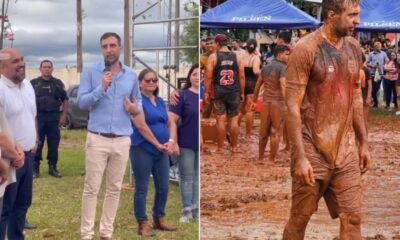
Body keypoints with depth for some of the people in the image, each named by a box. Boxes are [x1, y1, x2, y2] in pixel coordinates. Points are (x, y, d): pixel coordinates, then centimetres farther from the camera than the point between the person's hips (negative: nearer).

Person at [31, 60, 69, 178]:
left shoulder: (58, 83, 8)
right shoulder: (34, 83, 3)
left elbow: (65, 100, 10)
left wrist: (63, 115, 2)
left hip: (54, 117, 2)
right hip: (38, 117, -2)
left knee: (54, 144, 5)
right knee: (37, 144, 1)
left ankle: (52, 167, 14)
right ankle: (35, 168, 8)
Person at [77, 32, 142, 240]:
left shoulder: (131, 75, 8)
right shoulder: (90, 72, -2)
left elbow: (138, 100, 17)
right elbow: (81, 102, -8)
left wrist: (136, 109, -6)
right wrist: (101, 88, -21)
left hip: (122, 140, 3)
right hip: (97, 138, -3)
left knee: (114, 188, 9)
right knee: (92, 188, -1)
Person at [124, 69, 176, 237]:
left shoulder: (160, 101, 13)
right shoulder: (137, 100, -9)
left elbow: (169, 124, 15)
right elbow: (141, 127, -16)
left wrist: (171, 141, -4)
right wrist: (158, 144, -16)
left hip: (162, 151, 7)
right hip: (143, 150, -7)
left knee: (163, 187, 9)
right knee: (142, 188, 0)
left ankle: (159, 220, 24)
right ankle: (142, 224, 7)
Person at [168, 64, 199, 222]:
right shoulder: (183, 95, -6)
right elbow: (172, 120, -10)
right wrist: (173, 142, -19)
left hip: (202, 145, 3)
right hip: (186, 144, -3)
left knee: (197, 177, 11)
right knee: (187, 177, 4)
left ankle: (195, 208, 20)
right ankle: (187, 210, 10)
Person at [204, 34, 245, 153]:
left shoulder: (213, 57, -4)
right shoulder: (236, 56, 3)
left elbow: (208, 76, -7)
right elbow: (241, 76, 3)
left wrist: (206, 92, 1)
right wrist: (242, 92, 10)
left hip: (219, 92, -2)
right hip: (234, 92, 2)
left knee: (221, 119, 3)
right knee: (233, 119, 8)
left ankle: (220, 147, 8)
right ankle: (234, 147, 13)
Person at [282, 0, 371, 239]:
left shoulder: (354, 48, 6)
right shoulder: (306, 49, -14)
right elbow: (293, 105, -15)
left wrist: (363, 143, 13)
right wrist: (300, 156, -20)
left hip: (347, 149, 5)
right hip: (313, 150, -5)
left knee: (353, 219, 4)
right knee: (300, 218, 7)